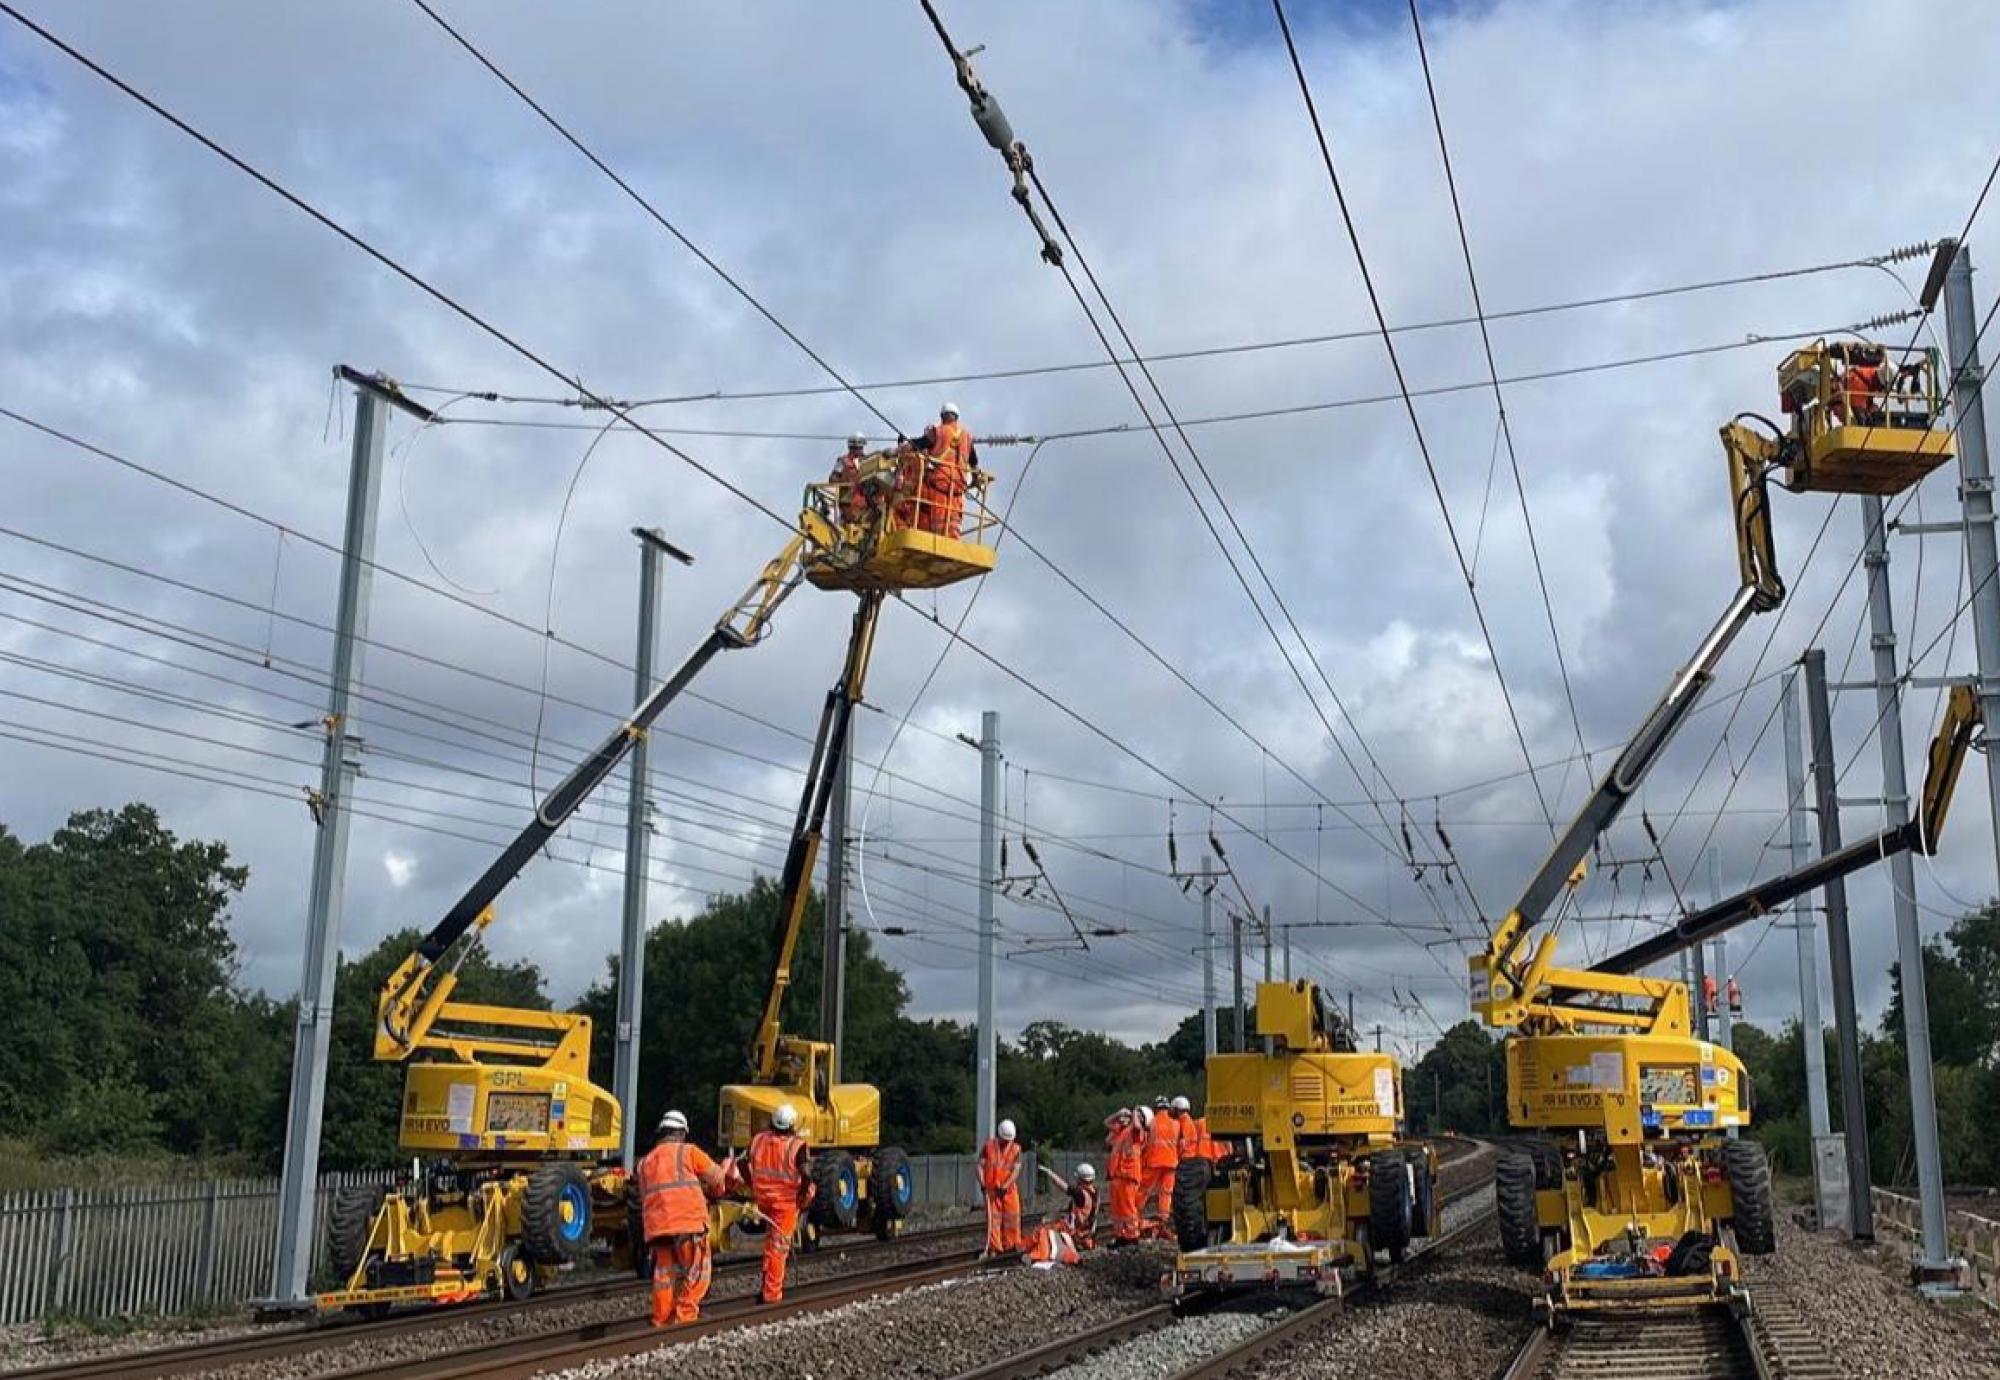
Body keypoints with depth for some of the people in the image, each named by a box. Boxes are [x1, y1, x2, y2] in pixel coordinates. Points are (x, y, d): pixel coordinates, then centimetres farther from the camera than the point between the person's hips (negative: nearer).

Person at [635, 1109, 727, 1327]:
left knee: (664, 1272, 10)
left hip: (657, 1225, 5)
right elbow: (717, 1177, 11)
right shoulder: (688, 1151, 6)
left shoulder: (646, 1162, 22)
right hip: (689, 1221, -5)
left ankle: (662, 1321, 11)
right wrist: (710, 1192, 31)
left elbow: (643, 1197, 23)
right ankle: (685, 1316, -1)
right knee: (696, 1271, 4)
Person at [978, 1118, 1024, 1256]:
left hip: (1009, 1189, 1)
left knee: (1012, 1218, 5)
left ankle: (1011, 1245, 19)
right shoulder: (988, 1146, 0)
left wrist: (1005, 1186, -20)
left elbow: (1016, 1170, -9)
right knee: (993, 1219, -3)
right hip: (991, 1189, -1)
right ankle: (994, 1248, 1)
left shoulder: (1016, 1149, -1)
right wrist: (982, 1183, -15)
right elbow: (981, 1165, -1)